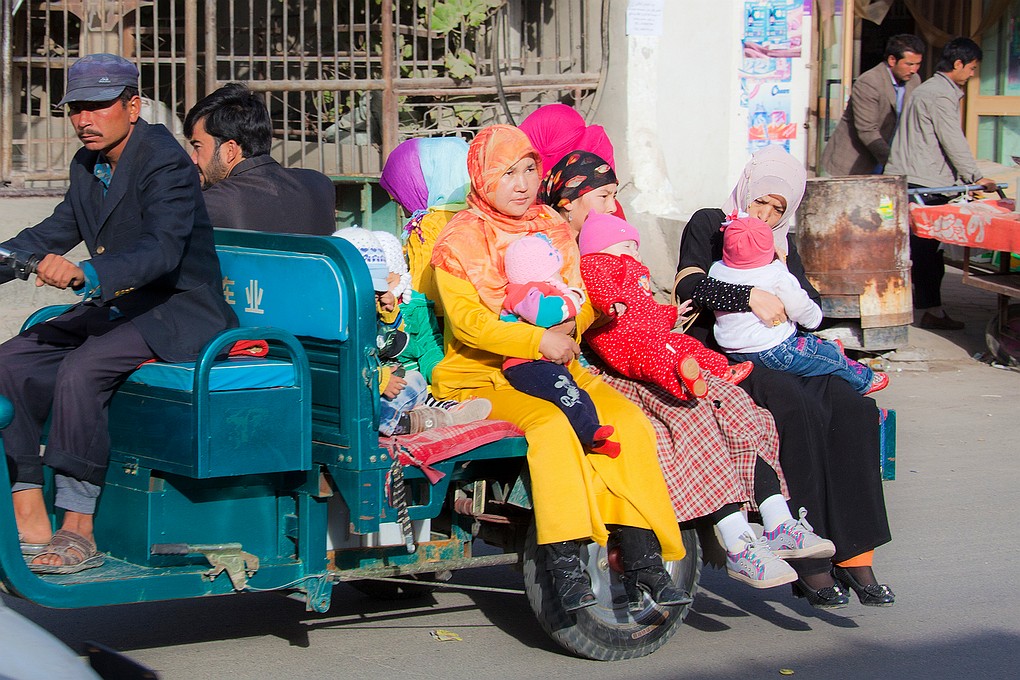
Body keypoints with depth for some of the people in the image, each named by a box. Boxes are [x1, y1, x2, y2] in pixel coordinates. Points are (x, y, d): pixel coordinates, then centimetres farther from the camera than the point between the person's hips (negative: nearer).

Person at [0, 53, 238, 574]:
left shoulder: (165, 162, -18)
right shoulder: (87, 166, 9)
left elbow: (163, 250, -32)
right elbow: (54, 233, 19)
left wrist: (85, 274, -48)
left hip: (177, 313, -9)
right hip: (118, 306, 9)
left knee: (80, 370, -31)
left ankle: (78, 532, -24)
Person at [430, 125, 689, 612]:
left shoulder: (553, 229, 14)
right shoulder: (460, 239, -2)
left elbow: (580, 299, 13)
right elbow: (466, 321, -13)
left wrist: (568, 327, -12)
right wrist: (538, 340, -23)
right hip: (480, 375, -5)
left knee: (627, 419, -19)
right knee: (551, 424, -34)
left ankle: (643, 565, -21)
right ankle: (564, 562, -35)